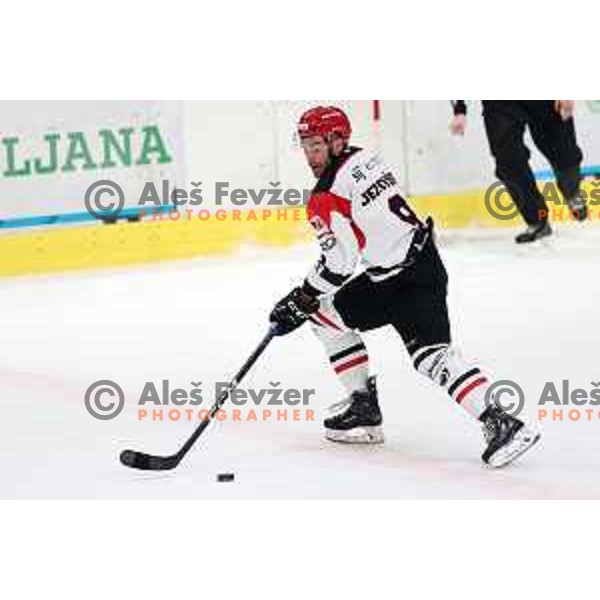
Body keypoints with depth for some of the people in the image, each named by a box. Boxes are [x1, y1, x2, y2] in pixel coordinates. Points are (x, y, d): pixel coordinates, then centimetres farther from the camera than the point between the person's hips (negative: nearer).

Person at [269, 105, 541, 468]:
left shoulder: (328, 196, -16)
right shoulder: (363, 158, 12)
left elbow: (338, 263, -16)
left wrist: (300, 301, -4)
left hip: (416, 279, -10)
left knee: (432, 354, -20)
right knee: (328, 314, 18)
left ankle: (501, 424, -28)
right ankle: (364, 409, 21)